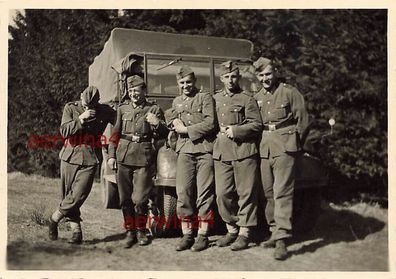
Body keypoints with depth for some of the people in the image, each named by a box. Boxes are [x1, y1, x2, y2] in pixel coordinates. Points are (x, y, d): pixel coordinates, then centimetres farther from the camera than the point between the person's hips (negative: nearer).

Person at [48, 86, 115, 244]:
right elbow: (64, 131, -10)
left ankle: (54, 219, 10)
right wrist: (81, 119, -20)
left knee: (78, 196, -13)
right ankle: (76, 231, 18)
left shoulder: (105, 111, 1)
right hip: (70, 157, 2)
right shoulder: (70, 108, 1)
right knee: (68, 196, 6)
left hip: (90, 161, -1)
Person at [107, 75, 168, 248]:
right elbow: (116, 133, 14)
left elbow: (163, 135, 5)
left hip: (143, 158, -3)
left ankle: (141, 231, 15)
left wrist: (157, 124, -15)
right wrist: (111, 155, 7)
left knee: (139, 199, -5)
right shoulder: (123, 109, 13)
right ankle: (130, 232, 19)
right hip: (123, 157, 3)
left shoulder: (154, 110, 5)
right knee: (125, 199, 6)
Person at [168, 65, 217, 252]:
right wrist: (175, 123, -2)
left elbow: (210, 123, -7)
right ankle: (187, 235, 6)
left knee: (204, 194, -2)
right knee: (183, 193, -1)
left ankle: (203, 235, 4)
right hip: (185, 150, 4)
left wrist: (186, 129, -6)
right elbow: (172, 123, 21)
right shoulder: (176, 102, 21)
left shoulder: (205, 97, 4)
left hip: (205, 149, -4)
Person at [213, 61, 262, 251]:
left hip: (244, 151, -4)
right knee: (222, 194, 5)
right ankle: (231, 230, 20)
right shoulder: (215, 99, 16)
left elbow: (256, 125, -4)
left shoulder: (247, 99, 2)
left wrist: (235, 131, -13)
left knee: (245, 193, 0)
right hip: (221, 153, 5)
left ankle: (244, 233, 8)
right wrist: (218, 133, 4)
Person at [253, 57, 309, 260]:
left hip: (284, 147, -6)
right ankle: (274, 232, 22)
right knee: (268, 192, 9)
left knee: (282, 192, -11)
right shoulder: (257, 98, 14)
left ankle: (281, 240, -13)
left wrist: (293, 142, 0)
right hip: (264, 148, 6)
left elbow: (302, 120, 0)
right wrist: (262, 142, 9)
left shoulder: (290, 92, -1)